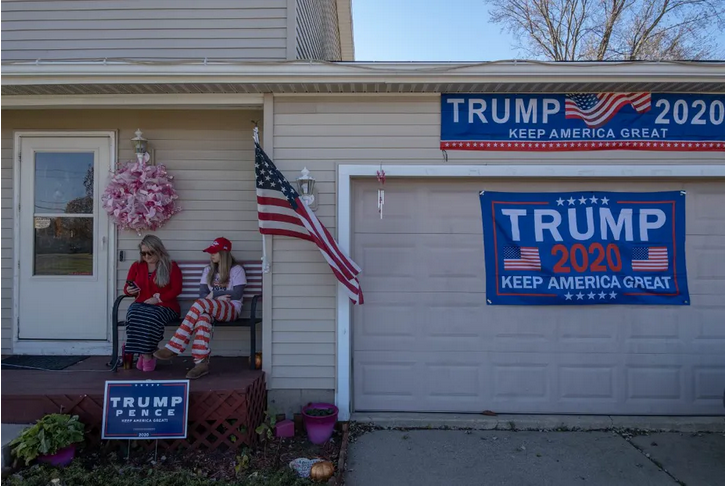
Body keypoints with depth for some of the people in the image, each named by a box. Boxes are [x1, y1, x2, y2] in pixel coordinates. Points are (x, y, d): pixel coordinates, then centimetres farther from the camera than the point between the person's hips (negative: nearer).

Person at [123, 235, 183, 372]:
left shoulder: (171, 266, 6)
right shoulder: (136, 266, 18)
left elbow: (176, 289, -2)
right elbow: (126, 287, 21)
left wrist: (158, 298, -12)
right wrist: (129, 290, -5)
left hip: (164, 305, -3)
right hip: (141, 304, 3)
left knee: (152, 317, -39)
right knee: (134, 315, -34)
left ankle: (145, 354, -25)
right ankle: (146, 356, -28)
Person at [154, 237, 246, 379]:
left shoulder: (236, 270, 6)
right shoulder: (208, 270, 21)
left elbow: (237, 294, -6)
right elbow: (203, 294, 9)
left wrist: (213, 295, -4)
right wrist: (219, 297, -10)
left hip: (231, 309, -3)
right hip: (210, 309, 4)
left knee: (201, 304, -35)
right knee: (203, 317, -37)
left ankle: (174, 347, -36)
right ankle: (202, 363, -47)